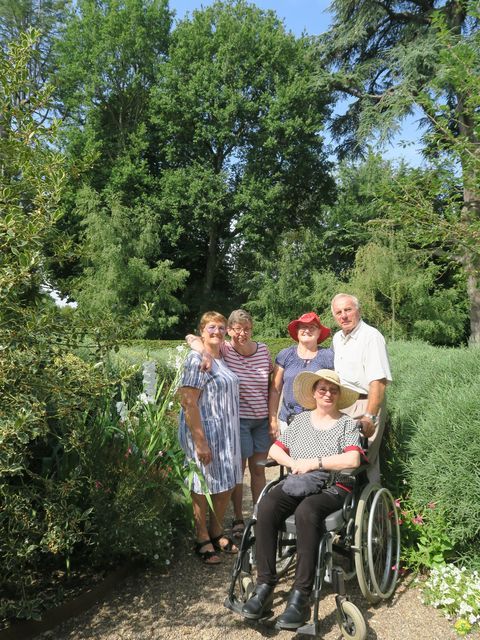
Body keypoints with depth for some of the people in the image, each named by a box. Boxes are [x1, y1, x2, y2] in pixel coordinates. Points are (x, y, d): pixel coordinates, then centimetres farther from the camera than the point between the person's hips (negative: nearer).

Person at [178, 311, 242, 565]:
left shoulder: (223, 358, 11)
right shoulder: (197, 359, -15)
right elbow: (188, 402, -20)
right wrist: (200, 441, -23)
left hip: (226, 433, 8)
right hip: (205, 432, -8)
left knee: (226, 485, 15)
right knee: (204, 486, 5)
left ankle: (217, 532, 34)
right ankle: (202, 540, 23)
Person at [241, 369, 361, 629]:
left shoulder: (347, 424, 6)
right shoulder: (301, 419, 16)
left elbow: (353, 460, -10)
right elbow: (274, 450, 14)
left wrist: (314, 462, -13)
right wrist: (294, 463, -6)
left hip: (332, 488, -3)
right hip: (296, 484, 3)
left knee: (305, 512, -37)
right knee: (266, 507, -28)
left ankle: (300, 597, -31)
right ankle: (264, 586, -23)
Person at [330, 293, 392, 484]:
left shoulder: (371, 336, -13)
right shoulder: (337, 338, 13)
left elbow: (378, 381, -22)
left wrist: (369, 416, -27)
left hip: (364, 404, -8)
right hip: (340, 404, 8)